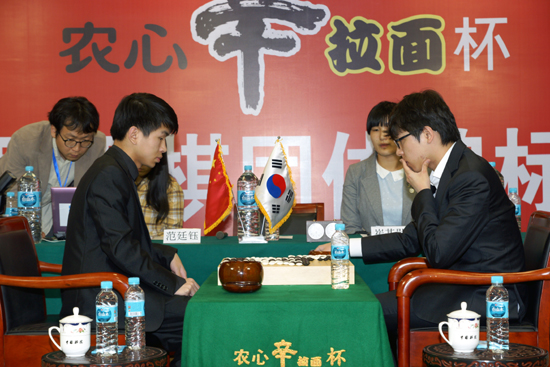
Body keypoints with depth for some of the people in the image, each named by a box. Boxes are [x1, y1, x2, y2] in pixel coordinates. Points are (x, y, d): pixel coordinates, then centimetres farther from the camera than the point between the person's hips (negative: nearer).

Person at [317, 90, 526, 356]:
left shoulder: (472, 176, -19)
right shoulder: (447, 173, 12)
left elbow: (438, 253, -21)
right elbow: (411, 241, 20)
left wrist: (423, 192, -10)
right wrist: (348, 246, 18)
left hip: (488, 299, -9)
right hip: (463, 288, 9)